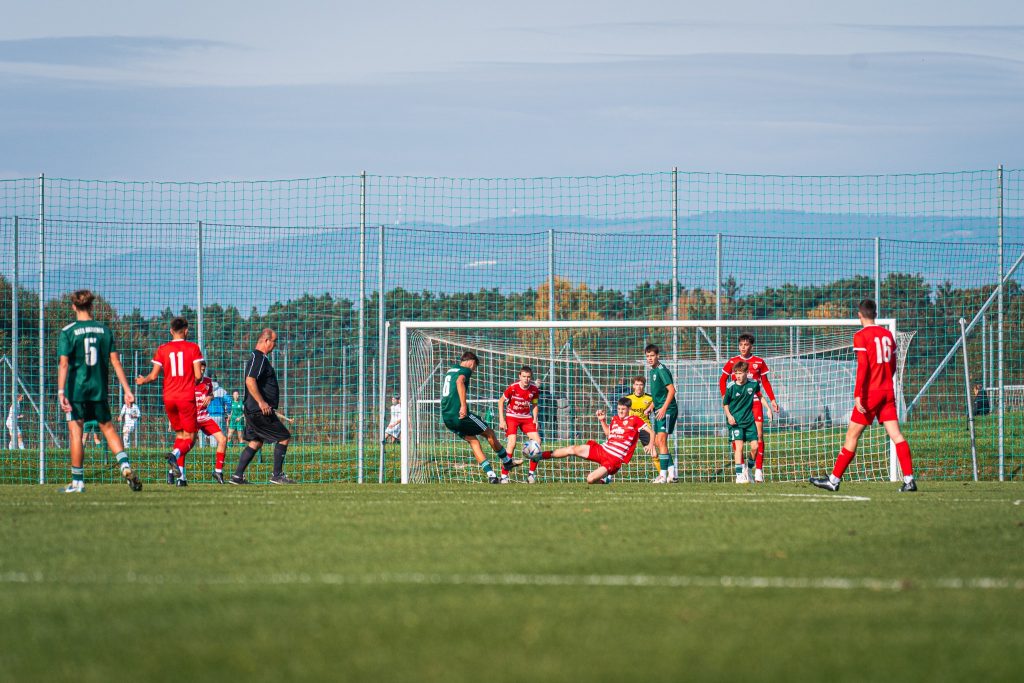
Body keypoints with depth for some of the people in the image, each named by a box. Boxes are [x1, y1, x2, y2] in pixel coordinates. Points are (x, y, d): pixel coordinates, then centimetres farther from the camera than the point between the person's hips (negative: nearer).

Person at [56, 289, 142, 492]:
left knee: (75, 433, 2)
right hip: (99, 391, 3)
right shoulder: (104, 330, 5)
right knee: (108, 429, 13)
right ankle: (125, 466, -5)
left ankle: (77, 481, 2)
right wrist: (127, 390, 3)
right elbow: (115, 361, 3)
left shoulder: (68, 332, -5)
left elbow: (63, 363, -13)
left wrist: (61, 392, -17)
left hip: (76, 390, -3)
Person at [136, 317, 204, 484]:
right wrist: (198, 379, 16)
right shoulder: (193, 348, -2)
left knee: (180, 435, 17)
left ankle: (178, 474, 5)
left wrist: (142, 381, 23)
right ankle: (175, 455, -31)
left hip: (169, 397, 3)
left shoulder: (162, 349, 4)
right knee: (189, 438, 1)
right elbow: (198, 375, -8)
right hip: (187, 397, -3)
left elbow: (154, 376, 2)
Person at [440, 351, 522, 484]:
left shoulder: (449, 371, 22)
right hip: (460, 415, -8)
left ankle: (491, 475, 5)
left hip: (446, 418, 8)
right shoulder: (465, 370, -4)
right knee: (489, 433, 11)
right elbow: (459, 381, -27)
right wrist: (463, 405, -31)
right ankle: (507, 461, 26)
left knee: (473, 441, 13)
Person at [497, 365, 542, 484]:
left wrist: (535, 419, -3)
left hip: (526, 418, 4)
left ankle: (532, 473, 2)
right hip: (512, 417, -4)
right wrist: (501, 420, -11)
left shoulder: (534, 389, -8)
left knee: (537, 441, -11)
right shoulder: (513, 388, -19)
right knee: (511, 443, -21)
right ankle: (504, 475, -14)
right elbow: (501, 401, -6)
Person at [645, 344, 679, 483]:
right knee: (657, 442, 11)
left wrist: (664, 408, -24)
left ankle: (663, 475, -16)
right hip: (659, 410, 10)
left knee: (661, 440, -14)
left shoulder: (662, 370, -12)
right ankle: (672, 473, 16)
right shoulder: (653, 371, 16)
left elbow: (671, 390, -19)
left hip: (667, 409, -10)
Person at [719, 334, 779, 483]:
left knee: (759, 435, -8)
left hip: (754, 402, -1)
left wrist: (772, 400, 6)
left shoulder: (759, 362, 5)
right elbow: (722, 380, 12)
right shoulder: (732, 362, 5)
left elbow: (765, 382, 12)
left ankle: (758, 469, -6)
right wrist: (725, 396, -1)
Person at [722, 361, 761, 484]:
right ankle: (739, 475, -10)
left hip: (749, 420, 3)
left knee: (755, 446, 0)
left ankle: (749, 470, 23)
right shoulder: (731, 387, -10)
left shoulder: (753, 384, -4)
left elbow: (759, 396, 17)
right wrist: (729, 416, -13)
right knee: (738, 446, -13)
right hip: (735, 421, -3)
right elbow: (725, 404, 0)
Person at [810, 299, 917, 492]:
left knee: (852, 435, 0)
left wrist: (858, 395, -19)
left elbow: (862, 367, -16)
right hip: (888, 392, 6)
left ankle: (834, 480, 5)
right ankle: (909, 479, -9)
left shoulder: (861, 336, -7)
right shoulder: (887, 334, 12)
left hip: (871, 392, -6)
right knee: (896, 435, 1)